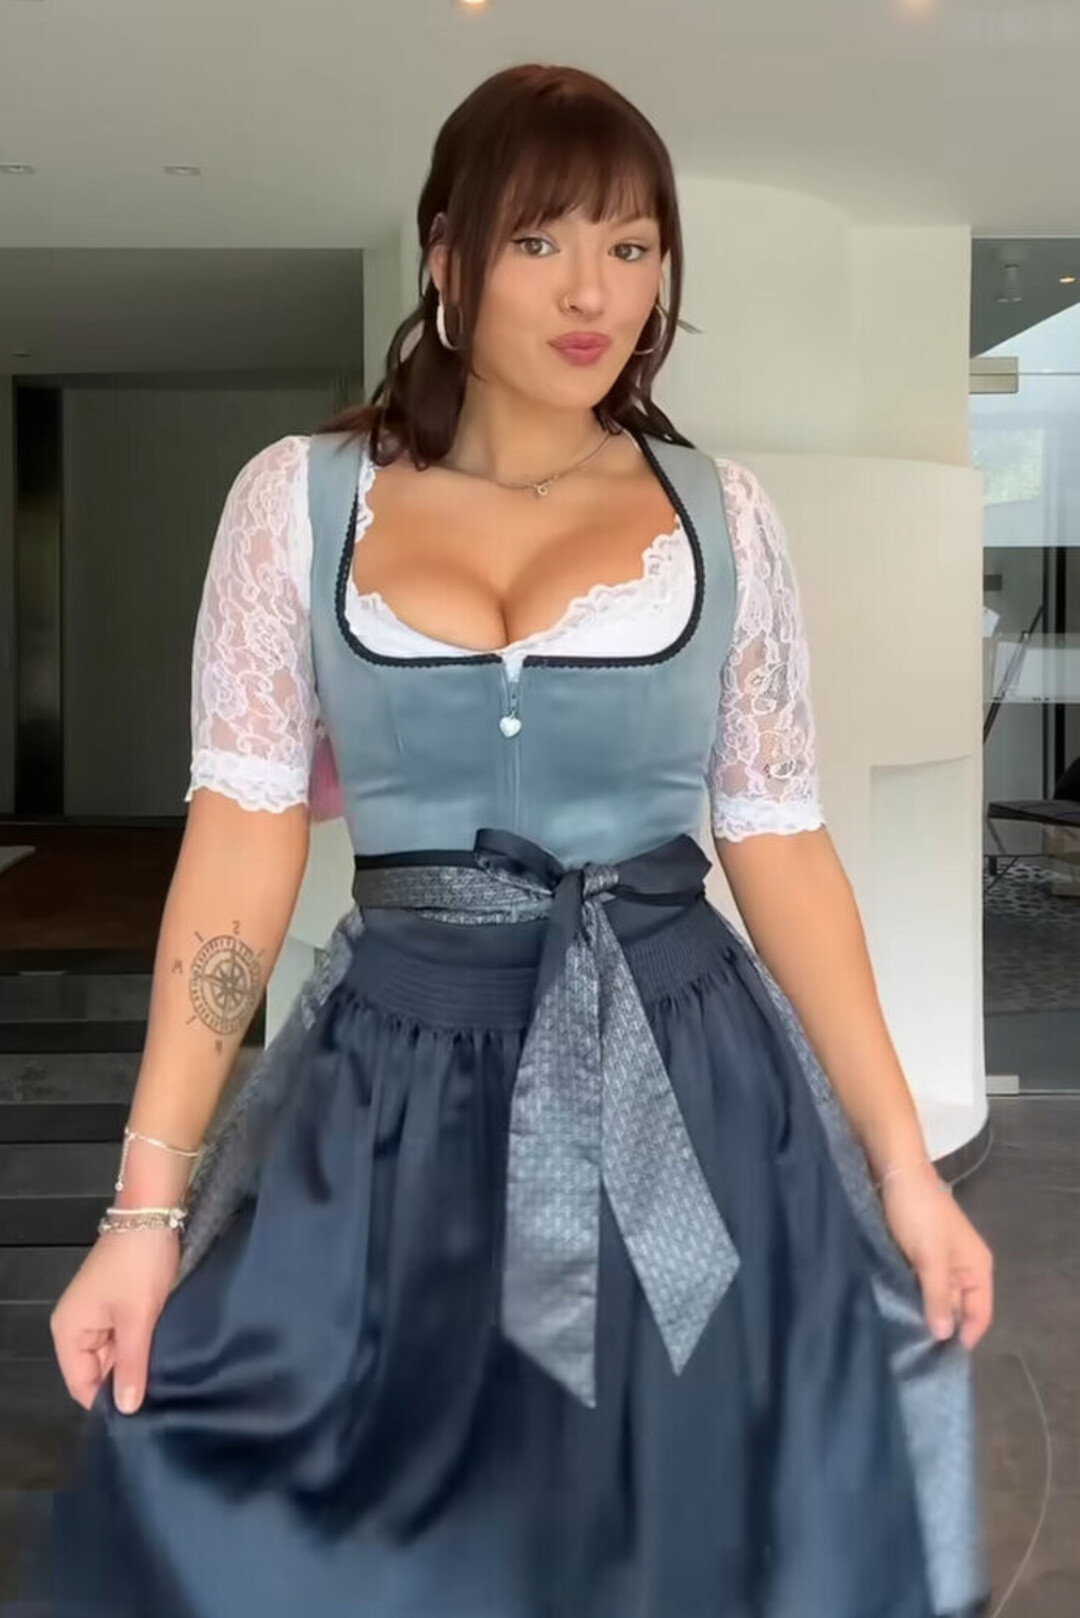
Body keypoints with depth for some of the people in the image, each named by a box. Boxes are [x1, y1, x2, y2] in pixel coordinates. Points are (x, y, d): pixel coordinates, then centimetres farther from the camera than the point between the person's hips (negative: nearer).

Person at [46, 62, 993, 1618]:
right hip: (396, 1086, 0)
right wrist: (150, 1199, -10)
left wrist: (901, 1158, 0)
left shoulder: (720, 513, 2)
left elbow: (780, 843, 3)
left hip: (684, 1084, 1)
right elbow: (244, 837, -5)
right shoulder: (297, 497, -1)